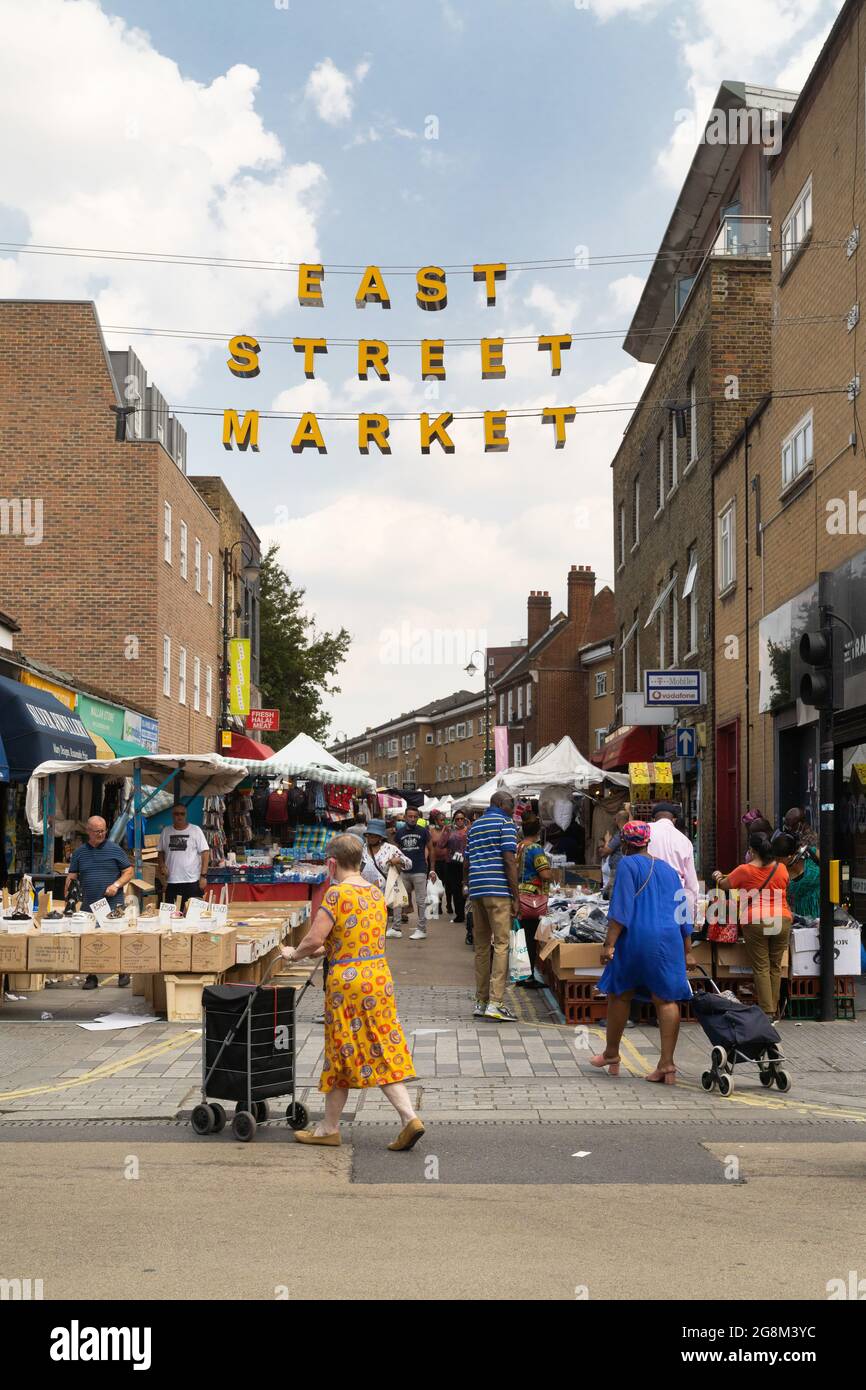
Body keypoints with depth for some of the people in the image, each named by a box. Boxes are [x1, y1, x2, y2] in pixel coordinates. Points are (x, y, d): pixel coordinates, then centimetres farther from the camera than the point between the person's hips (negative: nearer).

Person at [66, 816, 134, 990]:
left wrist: (116, 885, -10)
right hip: (89, 905, 2)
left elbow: (129, 871, 6)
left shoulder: (115, 850, 5)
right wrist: (68, 894, -8)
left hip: (113, 904, -2)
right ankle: (91, 977, 11)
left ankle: (123, 973, 11)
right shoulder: (79, 852, 11)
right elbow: (72, 876, 9)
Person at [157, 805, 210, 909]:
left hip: (192, 881, -3)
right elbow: (160, 852, 17)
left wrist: (203, 876, -10)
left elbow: (205, 853, -3)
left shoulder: (195, 830, -1)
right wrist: (162, 865, -3)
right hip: (171, 882, 3)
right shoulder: (166, 831, 9)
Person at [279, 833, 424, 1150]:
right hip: (380, 977, 6)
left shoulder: (336, 893, -14)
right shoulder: (376, 893, 9)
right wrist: (328, 949, 22)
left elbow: (314, 940, -17)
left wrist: (294, 953, 3)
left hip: (347, 981, -6)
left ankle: (330, 1127, 19)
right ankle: (409, 1117, 1)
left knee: (343, 1054, 6)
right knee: (382, 1052, 11)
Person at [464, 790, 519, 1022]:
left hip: (476, 890, 7)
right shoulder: (506, 823, -2)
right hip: (498, 890, -7)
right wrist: (516, 897, -9)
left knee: (481, 946, 11)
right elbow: (509, 861, -11)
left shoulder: (475, 826, 20)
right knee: (502, 944, -6)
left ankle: (481, 1001, 13)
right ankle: (495, 1003, -13)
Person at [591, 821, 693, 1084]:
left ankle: (611, 1054, 23)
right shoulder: (668, 869, 16)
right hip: (669, 940, 5)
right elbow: (682, 912, 17)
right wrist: (687, 951, 20)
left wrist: (609, 943, -12)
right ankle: (667, 1064, -4)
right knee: (667, 999, 1)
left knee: (619, 995, 11)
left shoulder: (628, 864, -3)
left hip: (635, 937, -5)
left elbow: (621, 907, -11)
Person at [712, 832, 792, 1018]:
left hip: (756, 923, -3)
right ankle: (774, 1010, 16)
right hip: (782, 921, 3)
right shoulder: (781, 868, 5)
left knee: (761, 968, 1)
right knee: (775, 967, 12)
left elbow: (723, 884, 12)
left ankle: (767, 1011, -5)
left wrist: (718, 876, 36)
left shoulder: (745, 871, -3)